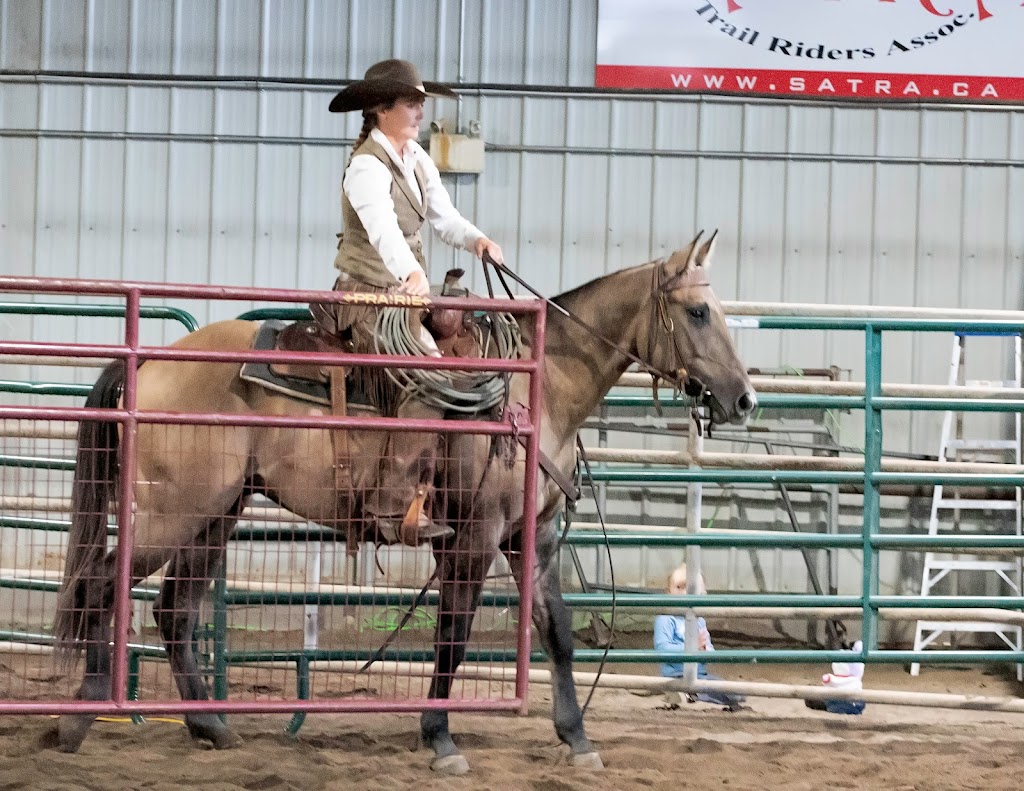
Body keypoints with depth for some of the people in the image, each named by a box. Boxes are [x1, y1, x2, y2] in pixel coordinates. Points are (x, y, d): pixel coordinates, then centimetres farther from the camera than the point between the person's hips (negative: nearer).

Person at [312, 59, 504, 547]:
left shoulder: (416, 159, 12)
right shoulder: (367, 167, -16)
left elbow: (443, 217, 10)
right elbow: (383, 227, -34)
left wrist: (475, 239, -12)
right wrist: (411, 274, -51)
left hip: (403, 295, 10)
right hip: (367, 297, -10)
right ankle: (396, 509, -25)